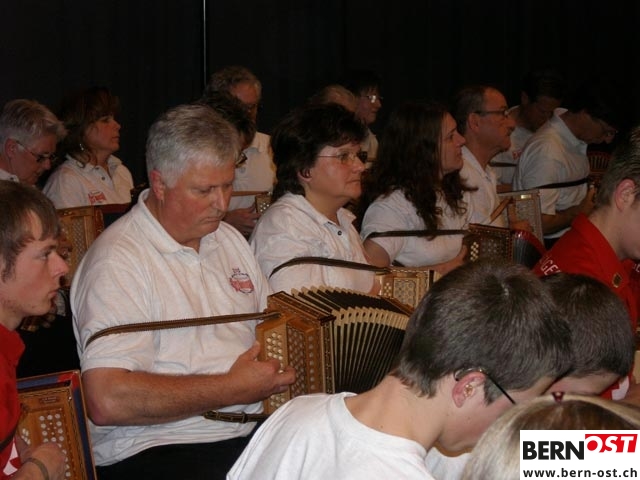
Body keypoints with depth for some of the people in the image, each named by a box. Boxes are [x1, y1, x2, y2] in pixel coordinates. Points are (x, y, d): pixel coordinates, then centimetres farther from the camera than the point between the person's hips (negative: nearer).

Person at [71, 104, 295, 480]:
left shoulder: (229, 239, 16)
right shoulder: (118, 261, -12)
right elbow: (108, 400, -22)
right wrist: (233, 389, -15)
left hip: (253, 433, 8)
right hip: (156, 449, -8)